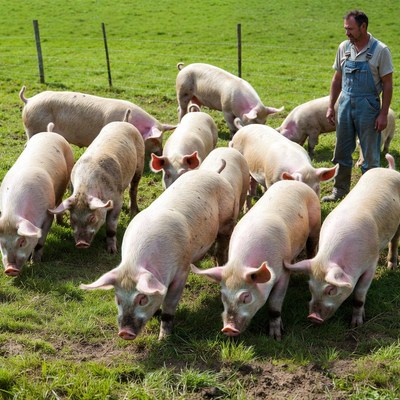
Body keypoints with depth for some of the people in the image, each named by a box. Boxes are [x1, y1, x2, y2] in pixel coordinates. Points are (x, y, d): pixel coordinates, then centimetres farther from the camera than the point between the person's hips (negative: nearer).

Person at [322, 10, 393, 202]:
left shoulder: (380, 50, -9)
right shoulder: (344, 47, 5)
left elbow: (387, 85, -7)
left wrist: (383, 114, -11)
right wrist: (330, 106, 8)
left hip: (368, 106, -4)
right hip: (345, 104, 5)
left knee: (370, 155, 4)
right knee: (342, 151, 11)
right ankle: (340, 190, 24)